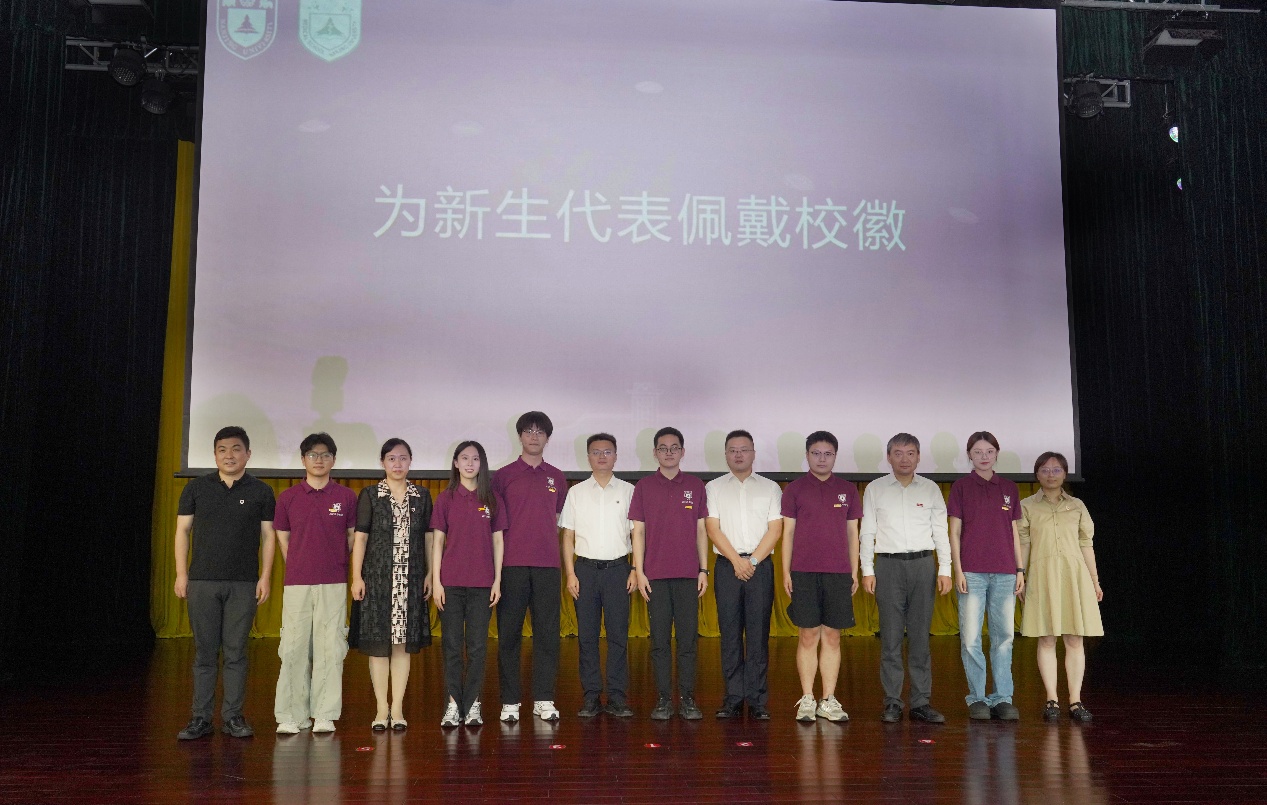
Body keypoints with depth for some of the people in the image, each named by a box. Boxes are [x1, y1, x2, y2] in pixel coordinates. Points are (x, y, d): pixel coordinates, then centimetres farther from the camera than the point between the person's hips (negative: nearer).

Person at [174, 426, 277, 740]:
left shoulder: (261, 491, 5)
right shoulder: (197, 487, 7)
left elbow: (268, 536, 5)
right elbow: (182, 530, 8)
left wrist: (265, 577, -2)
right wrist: (181, 573, 1)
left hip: (244, 584, 0)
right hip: (202, 581, 1)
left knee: (236, 652, 3)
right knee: (204, 652, 4)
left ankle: (233, 717, 11)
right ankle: (201, 718, 11)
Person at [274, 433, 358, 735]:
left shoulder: (346, 497, 5)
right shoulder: (287, 497, 7)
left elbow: (353, 537, 11)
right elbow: (283, 540, 12)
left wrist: (337, 566, 10)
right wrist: (300, 568, 11)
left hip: (334, 584, 0)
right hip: (296, 584, 0)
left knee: (331, 649, 1)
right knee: (293, 649, -1)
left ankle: (325, 715, 9)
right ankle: (291, 716, 8)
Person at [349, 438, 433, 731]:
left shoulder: (422, 496, 9)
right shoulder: (370, 495, 3)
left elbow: (428, 537, 10)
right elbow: (360, 537, 0)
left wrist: (430, 574, 5)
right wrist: (356, 576, -5)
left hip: (410, 579, 2)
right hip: (377, 577, -1)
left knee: (403, 643, 3)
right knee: (377, 643, 0)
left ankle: (397, 707, 11)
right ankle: (381, 708, 10)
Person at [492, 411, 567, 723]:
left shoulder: (556, 477, 13)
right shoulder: (503, 476, 5)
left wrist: (548, 546, 10)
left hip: (547, 565, 2)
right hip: (512, 565, -2)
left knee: (547, 633, 3)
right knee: (509, 634, 2)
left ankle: (544, 700, 11)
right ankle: (510, 701, 10)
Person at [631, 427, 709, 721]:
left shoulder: (695, 486, 8)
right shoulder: (644, 487, 6)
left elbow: (701, 530, 8)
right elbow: (638, 531, 4)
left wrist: (703, 570, 3)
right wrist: (639, 571, -3)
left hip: (688, 575, 1)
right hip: (655, 574, 0)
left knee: (688, 639, 2)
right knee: (660, 640, 3)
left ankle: (688, 699, 11)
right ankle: (663, 699, 11)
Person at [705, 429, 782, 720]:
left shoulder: (770, 488, 11)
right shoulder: (714, 488, 10)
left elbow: (775, 529, 3)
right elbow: (712, 528, 1)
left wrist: (753, 560, -8)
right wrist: (737, 560, -8)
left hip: (760, 566, 0)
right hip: (727, 566, 0)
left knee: (759, 634, -1)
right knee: (730, 634, 0)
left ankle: (758, 700, 3)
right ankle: (733, 698, 6)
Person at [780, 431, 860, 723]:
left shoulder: (848, 490, 10)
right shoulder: (795, 489, 4)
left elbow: (852, 533, 12)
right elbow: (788, 532, 4)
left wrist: (854, 573, 8)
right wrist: (786, 572, -1)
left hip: (838, 573, 2)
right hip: (804, 572, -2)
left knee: (832, 637, 5)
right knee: (808, 636, 0)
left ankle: (829, 701, 12)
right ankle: (807, 700, 8)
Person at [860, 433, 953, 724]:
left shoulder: (930, 489, 10)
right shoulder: (875, 489, 7)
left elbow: (941, 532, 9)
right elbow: (867, 532, 6)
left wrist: (945, 569, 2)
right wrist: (867, 571, -1)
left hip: (922, 564, 1)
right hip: (888, 565, -1)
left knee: (920, 636, 2)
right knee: (891, 636, -1)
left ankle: (921, 702, 7)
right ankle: (892, 702, 5)